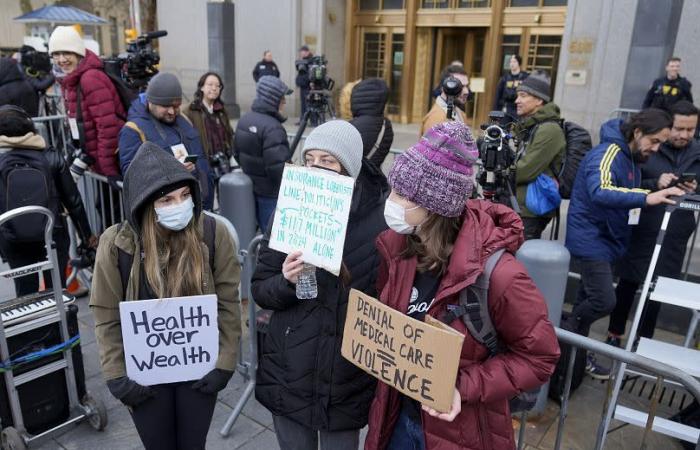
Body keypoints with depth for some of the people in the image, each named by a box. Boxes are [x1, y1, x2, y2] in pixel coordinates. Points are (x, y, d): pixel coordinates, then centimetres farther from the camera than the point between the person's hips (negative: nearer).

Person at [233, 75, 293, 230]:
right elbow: (278, 167, -28)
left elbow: (237, 153, 14)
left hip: (250, 188, 9)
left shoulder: (244, 120, 5)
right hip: (271, 194, -9)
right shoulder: (272, 128, -23)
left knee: (263, 233, 22)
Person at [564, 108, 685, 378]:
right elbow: (600, 192, -38)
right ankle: (562, 333, 11)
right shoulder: (607, 153, -21)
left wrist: (659, 191, 5)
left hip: (606, 238, 9)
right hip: (590, 239, -9)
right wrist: (646, 198, -46)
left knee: (588, 299, 16)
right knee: (604, 301, -12)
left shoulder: (631, 157, 10)